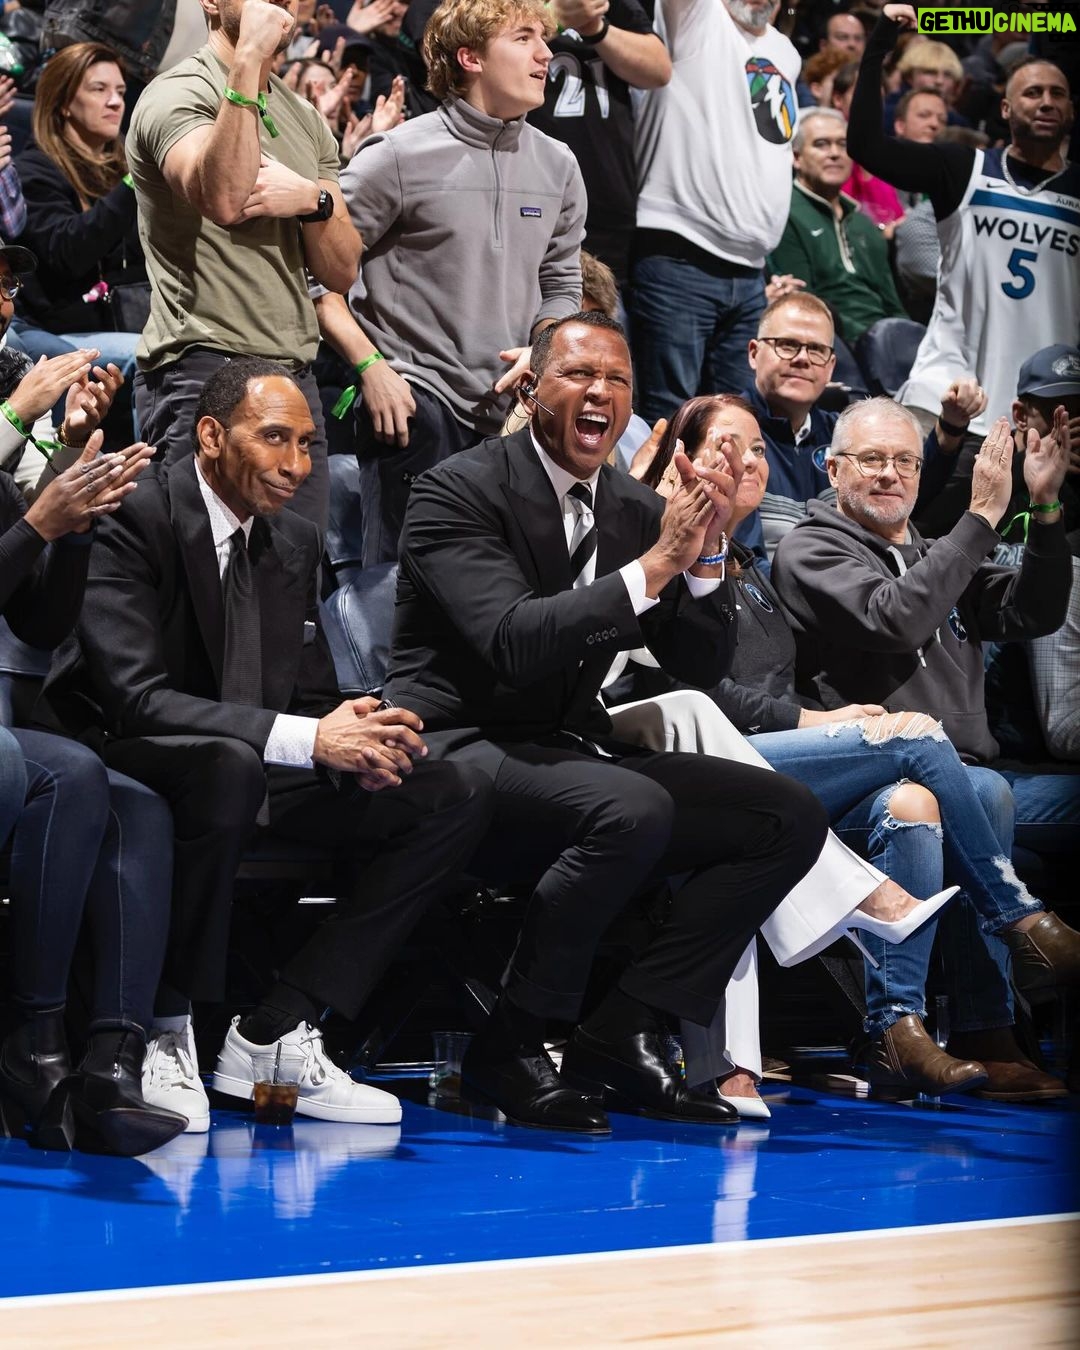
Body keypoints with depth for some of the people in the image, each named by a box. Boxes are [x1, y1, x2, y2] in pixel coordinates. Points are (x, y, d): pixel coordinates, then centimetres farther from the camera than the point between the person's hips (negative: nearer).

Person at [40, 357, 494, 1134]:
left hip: (254, 773, 8)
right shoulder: (138, 519, -15)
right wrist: (305, 739, -33)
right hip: (132, 771, -8)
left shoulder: (296, 543, 9)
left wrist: (357, 739, -15)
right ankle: (165, 1033, -24)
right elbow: (134, 697, -27)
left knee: (455, 798, -7)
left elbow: (313, 697, 12)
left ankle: (274, 1035, -14)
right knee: (229, 764, -42)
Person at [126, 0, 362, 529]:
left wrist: (312, 201, -7)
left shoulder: (306, 120, 18)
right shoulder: (178, 95, -6)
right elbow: (224, 199, -29)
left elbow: (342, 271, 14)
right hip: (205, 371, -7)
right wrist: (249, 57, -27)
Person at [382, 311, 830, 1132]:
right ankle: (510, 1046, -19)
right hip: (461, 749, -8)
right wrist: (654, 564, -24)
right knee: (632, 809, -36)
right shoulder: (460, 491, -8)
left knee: (791, 819, -6)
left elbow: (703, 664, 9)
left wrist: (705, 552, -9)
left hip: (571, 753, 8)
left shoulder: (636, 510, 12)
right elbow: (514, 645, -23)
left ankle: (620, 1034, -8)